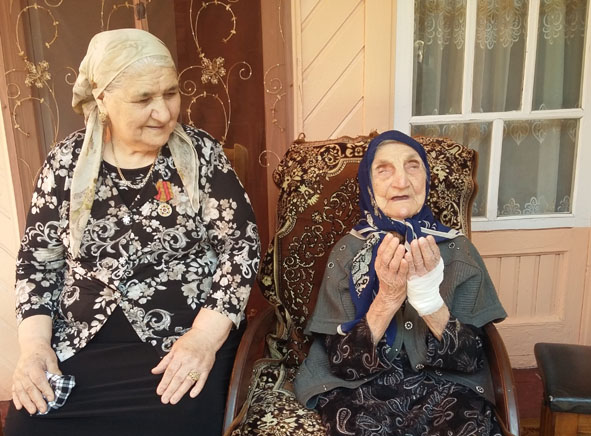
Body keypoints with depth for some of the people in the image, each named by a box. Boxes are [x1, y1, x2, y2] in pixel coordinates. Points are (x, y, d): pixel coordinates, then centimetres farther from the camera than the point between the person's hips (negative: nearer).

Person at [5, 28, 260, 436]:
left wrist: (206, 335, -17)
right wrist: (34, 344, -6)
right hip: (76, 345, 2)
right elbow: (37, 260, 8)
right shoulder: (66, 163, 1)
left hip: (181, 342, -1)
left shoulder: (199, 152, -4)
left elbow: (242, 243, -6)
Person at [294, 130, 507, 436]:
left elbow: (472, 360, -5)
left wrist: (429, 300, -22)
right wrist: (387, 299, -23)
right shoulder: (347, 252, -3)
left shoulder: (458, 250, -1)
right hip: (360, 388, -1)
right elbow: (341, 364, -8)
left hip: (444, 385, 2)